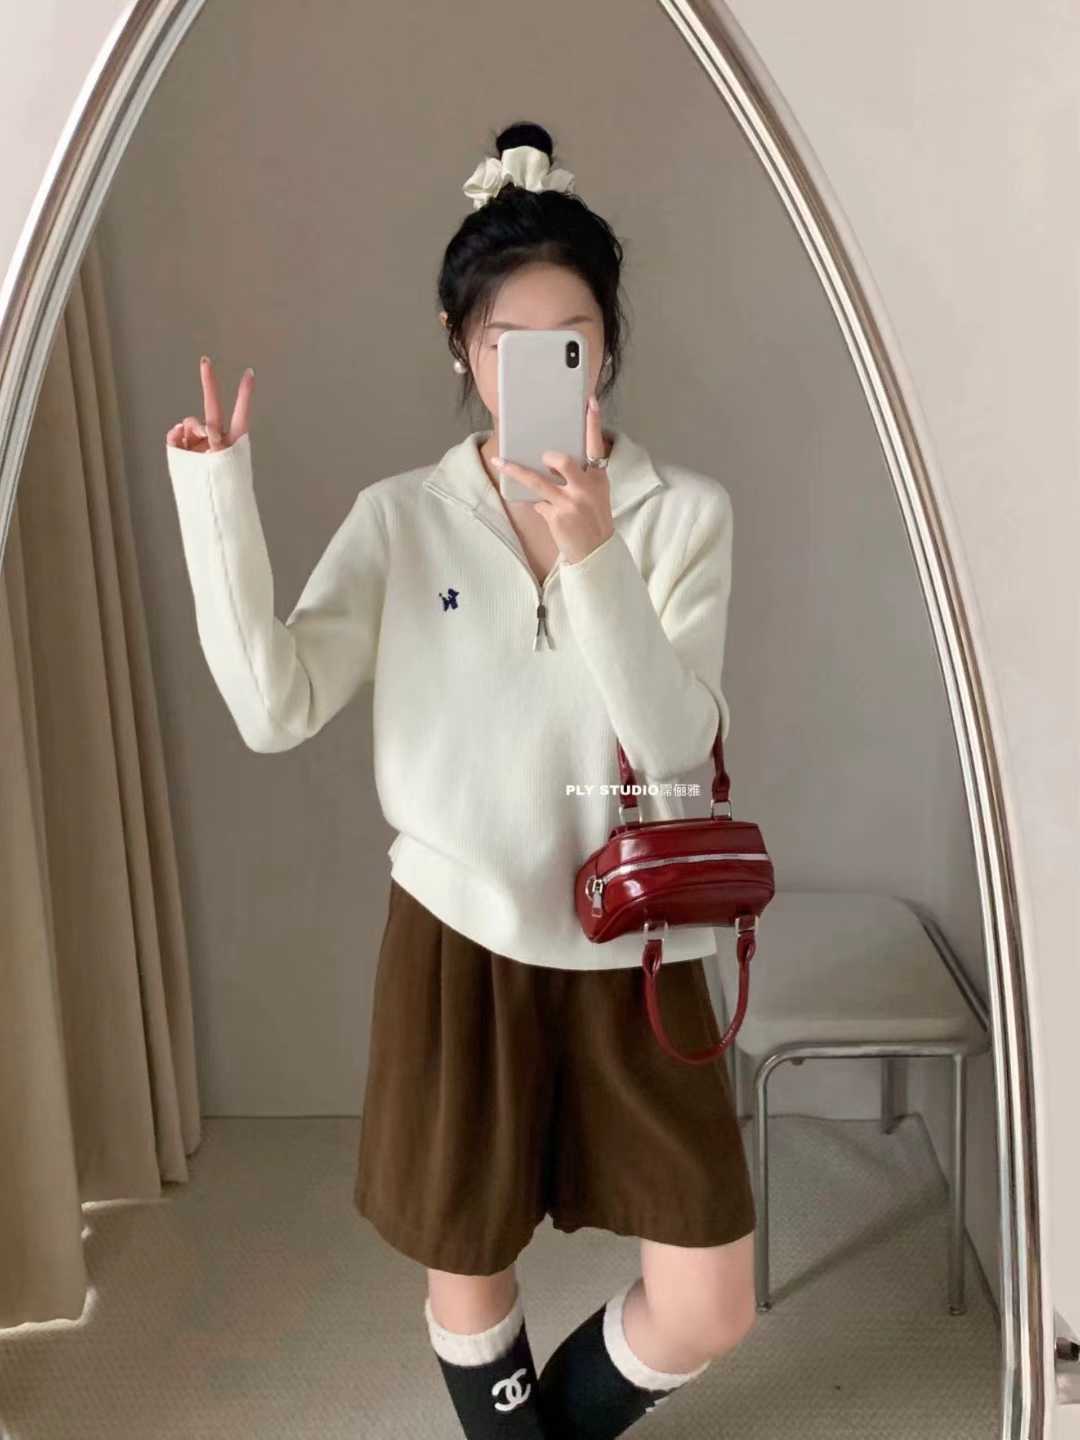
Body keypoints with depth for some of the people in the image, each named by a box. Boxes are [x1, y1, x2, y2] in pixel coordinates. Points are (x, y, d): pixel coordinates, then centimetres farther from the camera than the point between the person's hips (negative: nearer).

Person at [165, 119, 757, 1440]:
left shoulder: (683, 512, -4)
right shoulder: (400, 517, -3)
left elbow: (676, 741, -15)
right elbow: (274, 712, -13)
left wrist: (595, 559, -29)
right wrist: (215, 492, -19)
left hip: (633, 949, 1)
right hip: (459, 938, 0)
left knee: (706, 1312, 5)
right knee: (467, 1276, 15)